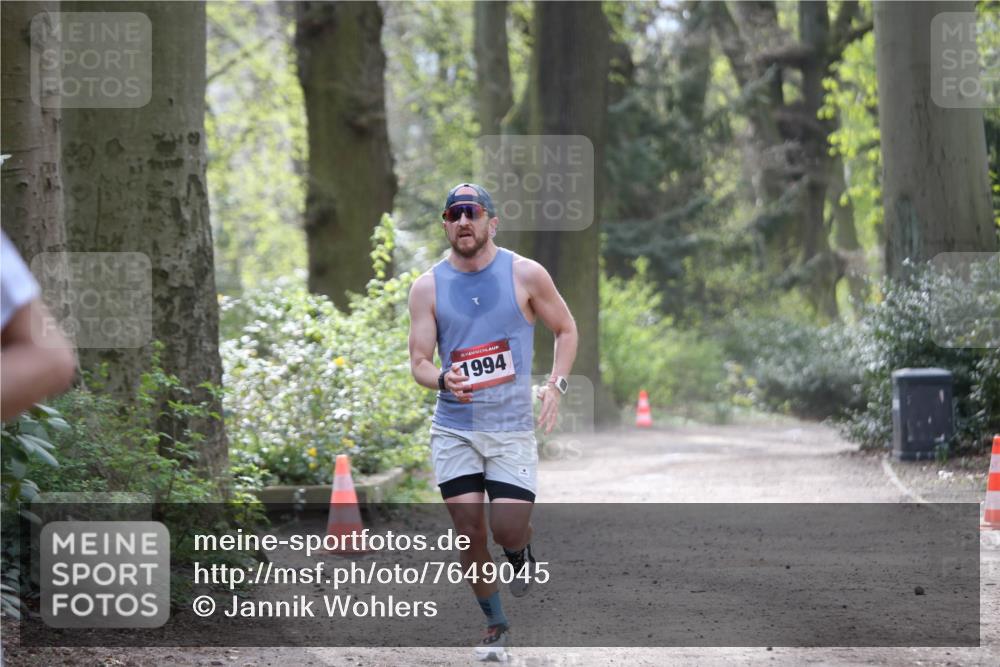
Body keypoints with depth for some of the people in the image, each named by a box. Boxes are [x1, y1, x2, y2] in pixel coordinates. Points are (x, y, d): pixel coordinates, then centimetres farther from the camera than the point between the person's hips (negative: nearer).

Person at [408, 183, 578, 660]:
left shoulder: (526, 275, -2)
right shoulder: (428, 287, 1)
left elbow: (565, 329, 10)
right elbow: (419, 361, 0)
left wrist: (556, 385, -5)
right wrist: (443, 379, -23)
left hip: (512, 428, -1)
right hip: (454, 429, 1)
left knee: (508, 530, -12)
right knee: (469, 532, -2)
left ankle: (521, 557, 27)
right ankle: (495, 625, 19)